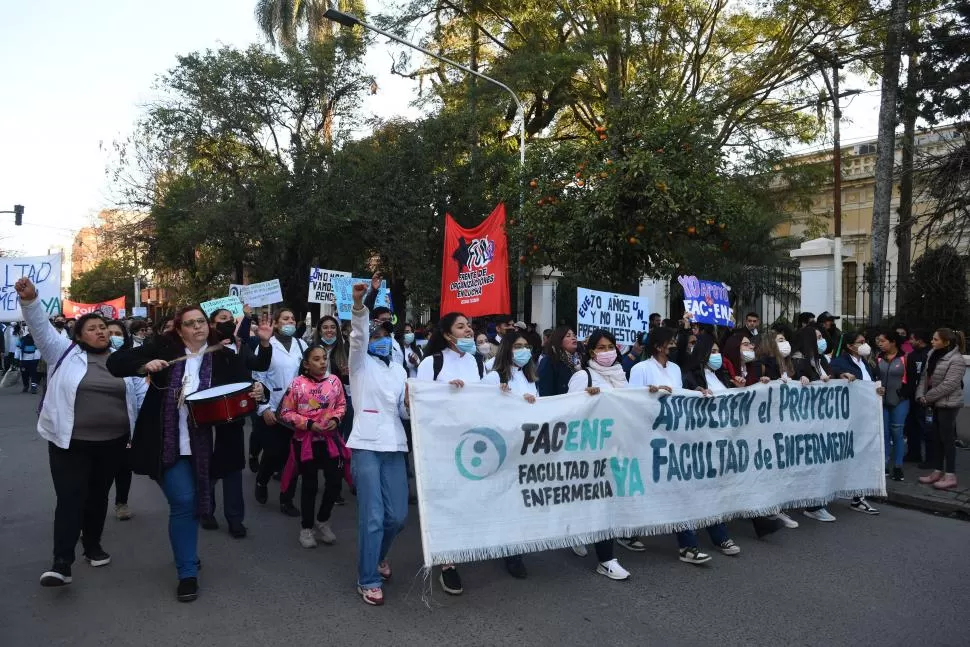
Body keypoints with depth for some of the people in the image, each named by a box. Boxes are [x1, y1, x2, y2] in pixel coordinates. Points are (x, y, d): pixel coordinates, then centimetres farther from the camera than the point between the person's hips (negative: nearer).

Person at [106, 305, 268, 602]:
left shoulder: (226, 357, -2)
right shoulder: (163, 349, -2)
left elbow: (247, 387, -8)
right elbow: (116, 362, -1)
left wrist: (258, 393, -31)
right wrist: (144, 365, -20)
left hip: (204, 447, 2)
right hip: (170, 444, -2)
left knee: (194, 504, 17)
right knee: (183, 502, -7)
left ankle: (187, 556, 41)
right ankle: (187, 573, 5)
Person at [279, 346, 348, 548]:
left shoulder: (334, 380, -3)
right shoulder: (297, 384, -11)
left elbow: (341, 404, 10)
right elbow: (285, 413, -8)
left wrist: (335, 419, -9)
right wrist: (309, 424, -16)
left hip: (330, 439, 3)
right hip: (306, 441, -3)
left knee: (335, 481, 2)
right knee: (310, 485, 7)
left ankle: (323, 521, 27)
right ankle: (306, 527, 26)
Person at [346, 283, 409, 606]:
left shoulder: (399, 370, 18)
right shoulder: (361, 363, 5)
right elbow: (358, 336, -16)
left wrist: (410, 403, -7)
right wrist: (358, 304, -33)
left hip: (394, 447, 5)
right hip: (366, 446, -4)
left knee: (397, 515, 7)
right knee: (372, 516, -7)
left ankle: (378, 555, 35)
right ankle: (368, 580, 7)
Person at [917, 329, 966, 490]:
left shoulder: (956, 360, -16)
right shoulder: (932, 354, 9)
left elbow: (949, 385, -21)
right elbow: (925, 376, 10)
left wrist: (927, 397, -15)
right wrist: (920, 395, -3)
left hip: (948, 404, -8)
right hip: (933, 403, 8)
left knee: (947, 439, -2)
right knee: (934, 437, 12)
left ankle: (950, 476, 6)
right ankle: (937, 471, 22)